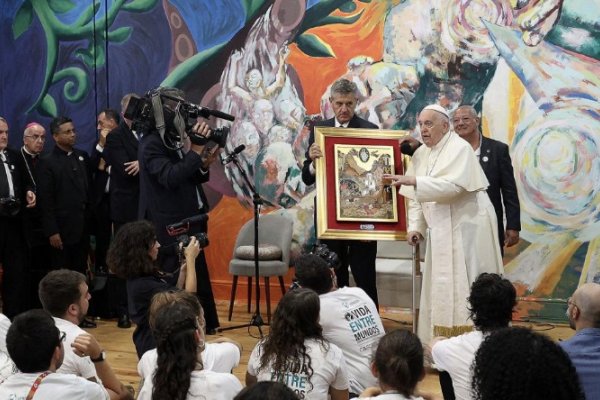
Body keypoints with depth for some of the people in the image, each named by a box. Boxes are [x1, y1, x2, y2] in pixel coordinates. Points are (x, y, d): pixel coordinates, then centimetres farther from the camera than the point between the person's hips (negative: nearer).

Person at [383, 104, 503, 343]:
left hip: (466, 227, -7)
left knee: (465, 288, -6)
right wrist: (415, 227, -2)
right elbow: (416, 197, 10)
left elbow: (453, 186, -26)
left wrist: (414, 181, -31)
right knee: (440, 288, 7)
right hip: (440, 231, 7)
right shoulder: (420, 154, 9)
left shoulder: (460, 149, -11)